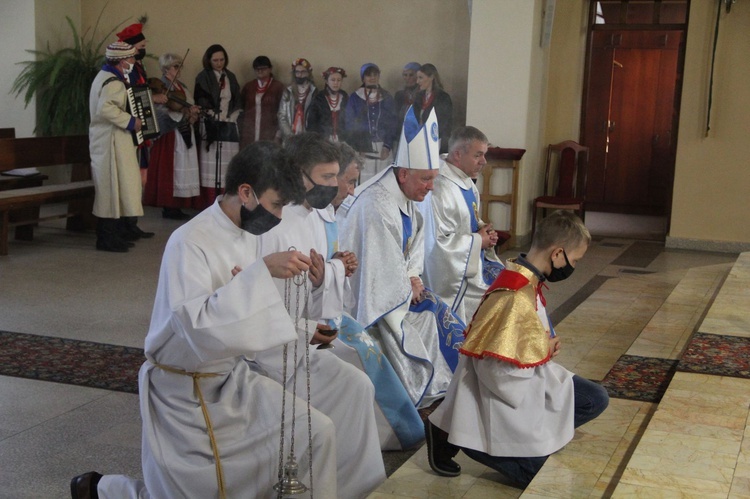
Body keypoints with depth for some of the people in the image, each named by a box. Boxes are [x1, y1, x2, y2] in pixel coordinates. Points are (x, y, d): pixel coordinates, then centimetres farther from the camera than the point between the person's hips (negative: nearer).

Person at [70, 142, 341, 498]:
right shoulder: (190, 242, -24)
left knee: (318, 434, -7)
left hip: (233, 378, 7)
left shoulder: (247, 233, 0)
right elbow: (200, 328, -36)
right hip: (184, 392, -6)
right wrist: (262, 271, -38)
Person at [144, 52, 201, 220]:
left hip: (185, 134, 8)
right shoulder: (160, 87, -6)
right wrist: (184, 113, -22)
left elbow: (190, 107, 16)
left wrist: (193, 114, -6)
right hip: (170, 134, -8)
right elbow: (161, 110, -17)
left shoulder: (182, 86, 17)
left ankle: (177, 207, 11)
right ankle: (168, 208, 0)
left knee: (183, 170, 6)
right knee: (170, 170, -6)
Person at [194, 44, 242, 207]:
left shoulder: (231, 77, 16)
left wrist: (234, 115, 4)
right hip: (211, 126, -4)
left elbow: (238, 100, 18)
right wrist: (213, 115, -9)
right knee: (211, 166, -7)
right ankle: (209, 205, -6)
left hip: (229, 126, 4)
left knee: (228, 166, -1)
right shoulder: (203, 77, 2)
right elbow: (201, 101, -5)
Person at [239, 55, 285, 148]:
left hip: (269, 136, -3)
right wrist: (240, 133, 10)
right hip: (248, 136, 3)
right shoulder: (248, 87, 12)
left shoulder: (278, 87, 0)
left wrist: (278, 135, -5)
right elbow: (241, 109, 16)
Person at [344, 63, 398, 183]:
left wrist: (388, 146, -5)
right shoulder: (355, 98, 5)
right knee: (365, 181, -8)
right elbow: (350, 124, 3)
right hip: (363, 148, -2)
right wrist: (355, 149, -7)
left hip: (383, 147, 2)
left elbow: (392, 124, 8)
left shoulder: (387, 98, 11)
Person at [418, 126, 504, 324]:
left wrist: (485, 231, 0)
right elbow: (438, 242, -29)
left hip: (475, 263, 10)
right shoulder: (440, 190, -25)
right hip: (454, 277, -10)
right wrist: (478, 240, -17)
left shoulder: (467, 183, 7)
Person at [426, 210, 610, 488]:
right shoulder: (516, 298, -29)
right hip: (507, 390, -10)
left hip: (529, 379, 10)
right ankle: (451, 437, 2)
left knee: (596, 400, 8)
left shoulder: (526, 280, 2)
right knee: (532, 474, -7)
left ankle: (534, 436, 0)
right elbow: (501, 371, -28)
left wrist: (545, 344, 0)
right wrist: (543, 349, -14)